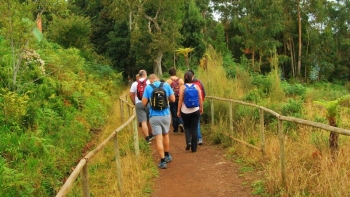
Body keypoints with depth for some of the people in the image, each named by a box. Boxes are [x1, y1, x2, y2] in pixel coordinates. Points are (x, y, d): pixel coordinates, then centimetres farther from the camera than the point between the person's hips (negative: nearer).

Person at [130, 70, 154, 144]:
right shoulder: (149, 82, 1)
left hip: (139, 104, 0)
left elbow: (131, 94, 3)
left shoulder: (135, 83, 7)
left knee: (143, 122, -4)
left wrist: (135, 103, 13)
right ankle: (151, 135, 31)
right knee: (150, 120, 17)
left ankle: (147, 138, -11)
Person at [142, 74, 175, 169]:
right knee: (165, 135, 23)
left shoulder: (148, 87, -4)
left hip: (154, 116, -2)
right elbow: (173, 99, 3)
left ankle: (163, 161, 0)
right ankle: (167, 156, 37)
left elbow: (144, 103, -3)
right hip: (166, 115, 3)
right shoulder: (166, 85, 0)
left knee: (159, 139, 1)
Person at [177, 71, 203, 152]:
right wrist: (201, 108, 13)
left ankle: (188, 142, -3)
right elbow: (200, 99, 0)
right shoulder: (196, 86, -2)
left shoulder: (182, 87, -8)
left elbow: (180, 100, -8)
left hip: (185, 111, -1)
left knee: (187, 127, 18)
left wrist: (178, 111, 0)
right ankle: (194, 148, 10)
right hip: (195, 110, 1)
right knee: (194, 129, 8)